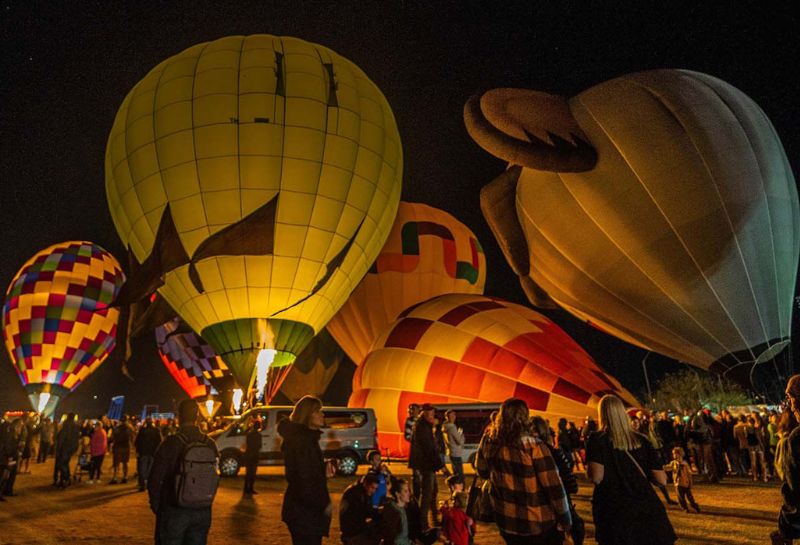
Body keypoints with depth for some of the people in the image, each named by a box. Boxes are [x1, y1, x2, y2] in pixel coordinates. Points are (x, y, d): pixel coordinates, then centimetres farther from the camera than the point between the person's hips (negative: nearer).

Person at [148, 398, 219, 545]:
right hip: (203, 512, 3)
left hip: (174, 511, -3)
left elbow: (154, 479, -10)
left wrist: (155, 506, 6)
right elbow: (213, 477, 5)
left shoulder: (171, 442, -15)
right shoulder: (210, 443, -4)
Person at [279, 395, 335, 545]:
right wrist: (323, 504, -14)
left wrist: (325, 469, 2)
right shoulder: (300, 440, -20)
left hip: (306, 509, 10)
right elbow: (304, 478, -23)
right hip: (304, 511, -10)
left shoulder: (308, 437, 12)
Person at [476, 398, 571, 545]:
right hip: (538, 524, -4)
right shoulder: (533, 446, -21)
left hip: (506, 522, 4)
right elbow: (554, 486, -17)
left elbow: (482, 472, 8)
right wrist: (565, 519, -5)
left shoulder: (488, 441, -8)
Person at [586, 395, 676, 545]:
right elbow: (662, 480, 6)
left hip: (615, 514, -4)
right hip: (647, 509, 4)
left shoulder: (597, 439, -6)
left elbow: (596, 477, -19)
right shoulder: (641, 440, 6)